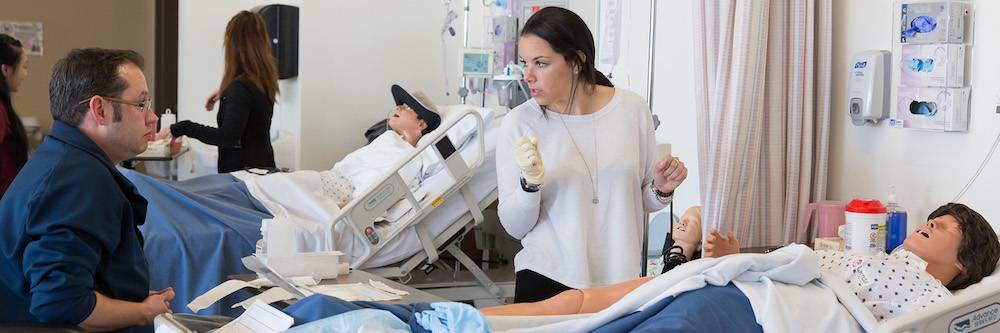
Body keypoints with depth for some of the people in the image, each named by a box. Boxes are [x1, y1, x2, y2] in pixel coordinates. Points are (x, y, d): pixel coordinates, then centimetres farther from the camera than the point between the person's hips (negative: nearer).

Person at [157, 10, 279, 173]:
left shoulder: (241, 86, -23)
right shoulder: (266, 79, 3)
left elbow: (228, 137, -30)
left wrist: (182, 128, -28)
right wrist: (224, 91, 31)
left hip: (243, 169, -9)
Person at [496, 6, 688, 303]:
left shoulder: (632, 109, -3)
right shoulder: (520, 123, -8)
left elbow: (644, 202, 11)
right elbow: (515, 227, -5)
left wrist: (661, 189, -10)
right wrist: (530, 183, -22)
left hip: (620, 279, 2)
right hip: (548, 279, -1)